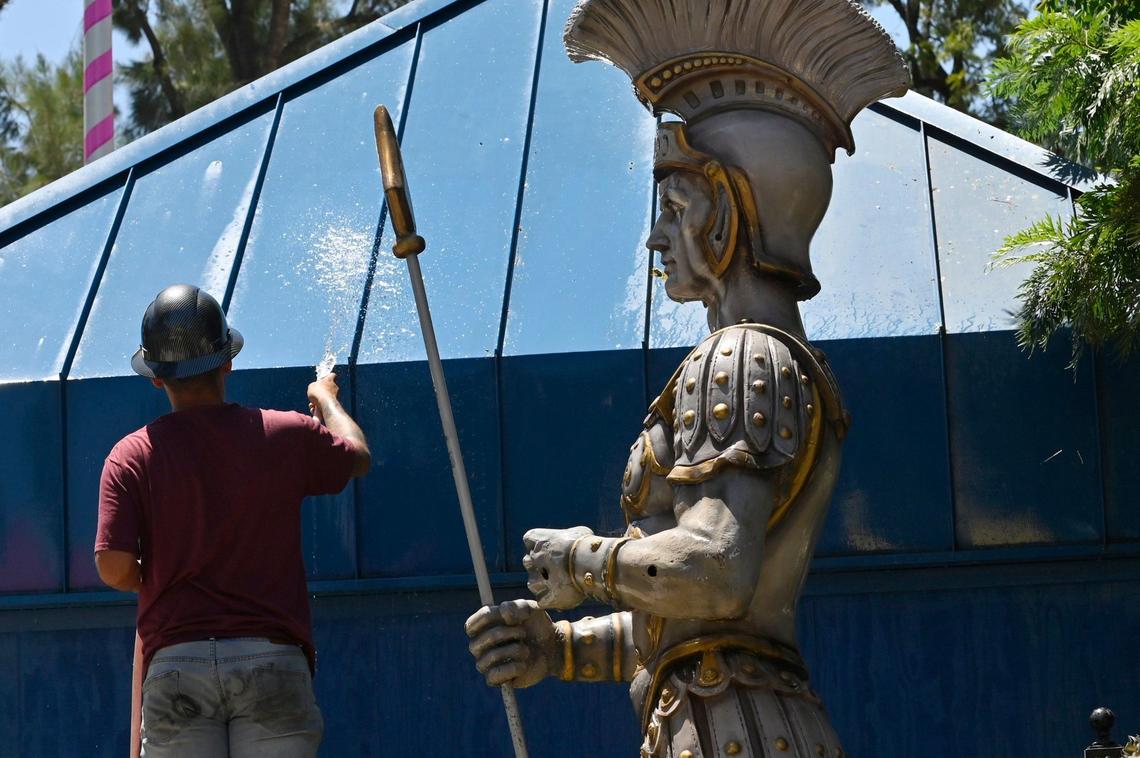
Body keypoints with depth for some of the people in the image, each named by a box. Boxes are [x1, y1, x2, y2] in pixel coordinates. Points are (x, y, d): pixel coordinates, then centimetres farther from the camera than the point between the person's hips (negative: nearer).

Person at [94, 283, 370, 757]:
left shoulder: (131, 455, 1)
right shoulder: (287, 435, 3)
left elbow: (114, 568, -7)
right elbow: (358, 457, 24)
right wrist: (325, 398, 43)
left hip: (175, 667, 0)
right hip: (273, 662, 0)